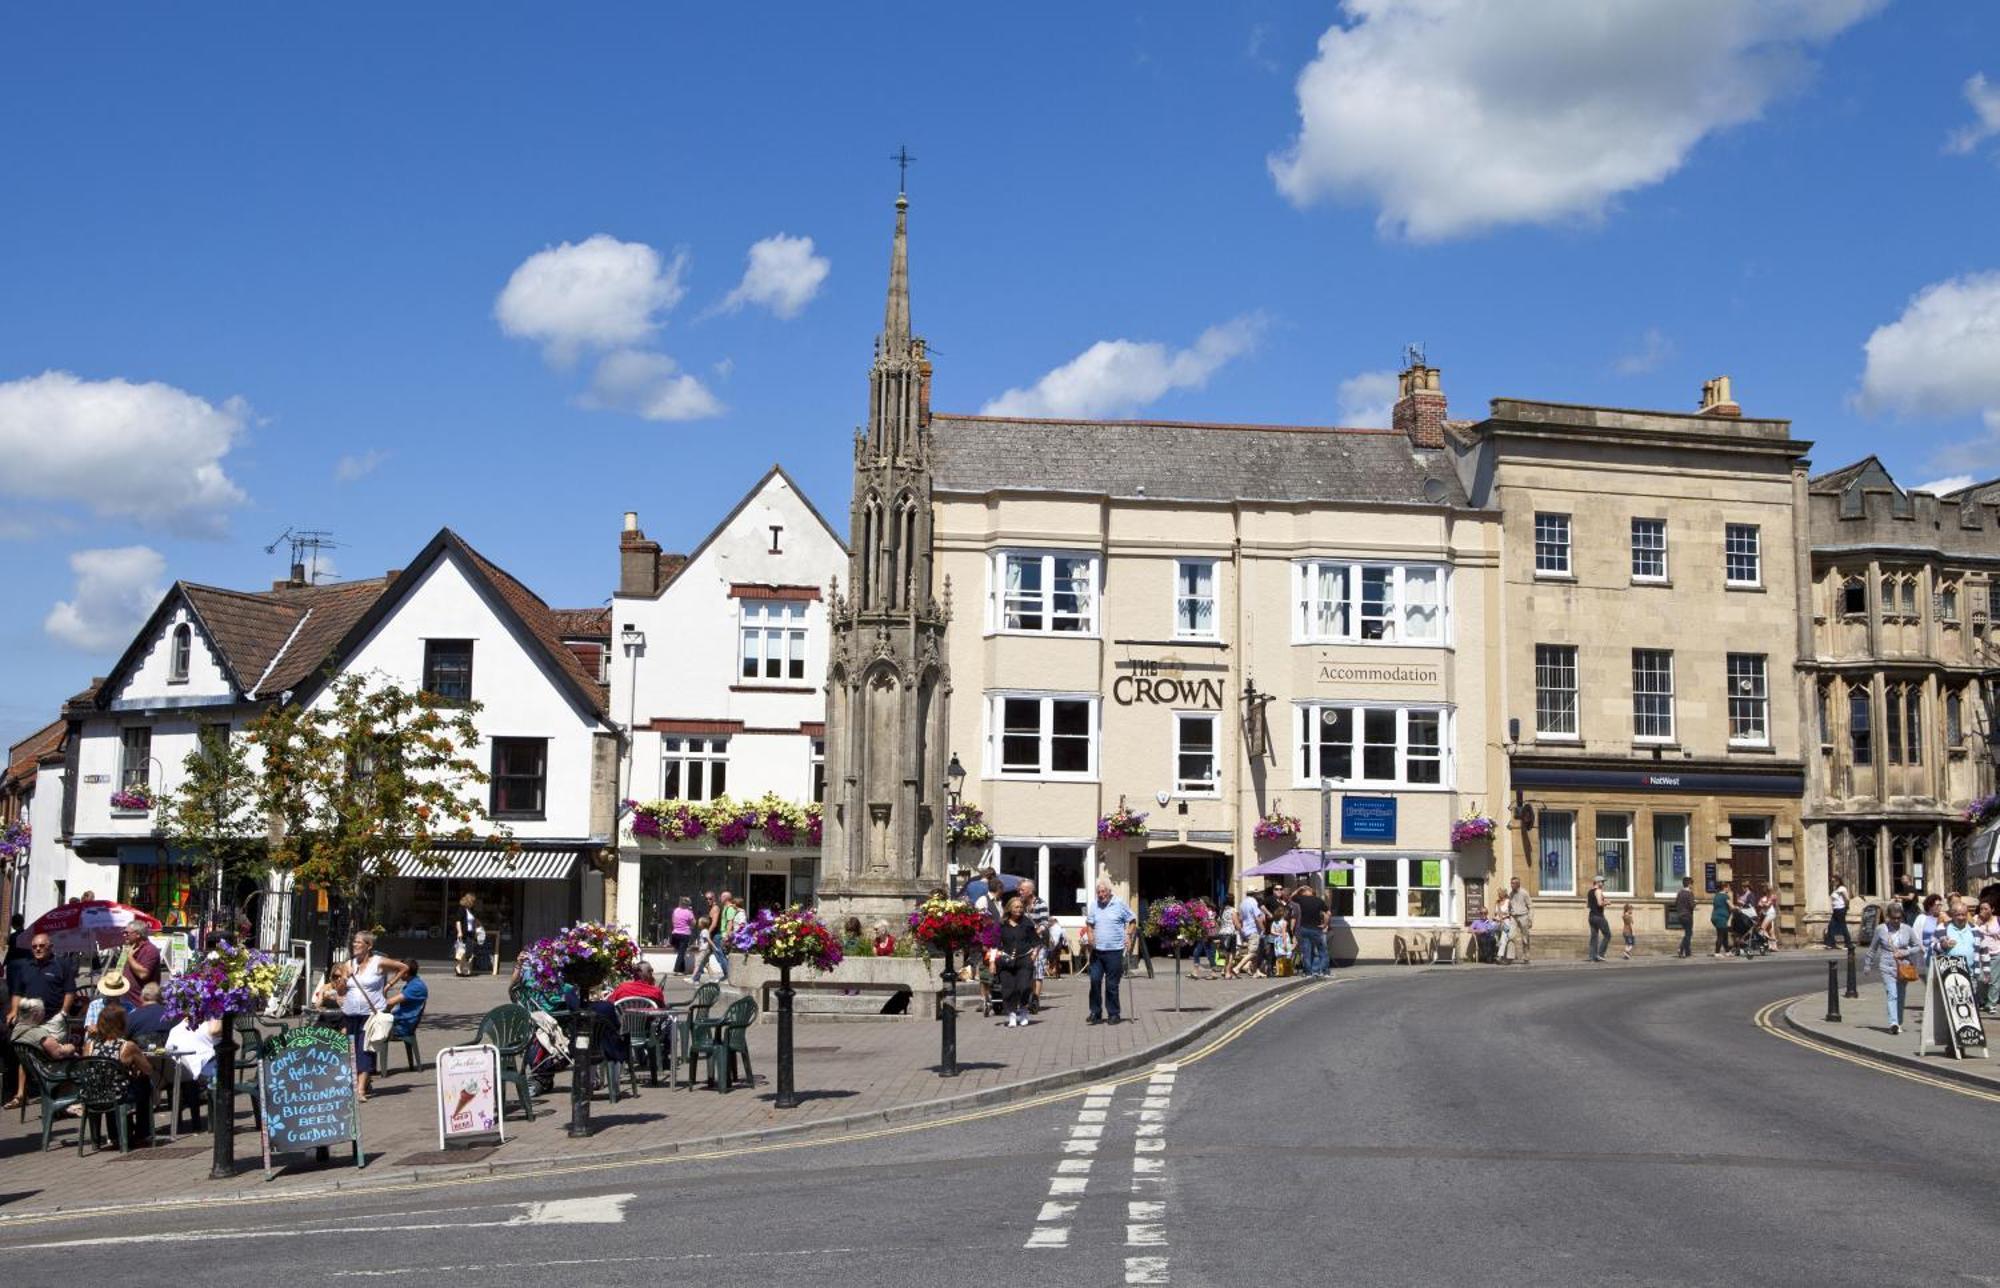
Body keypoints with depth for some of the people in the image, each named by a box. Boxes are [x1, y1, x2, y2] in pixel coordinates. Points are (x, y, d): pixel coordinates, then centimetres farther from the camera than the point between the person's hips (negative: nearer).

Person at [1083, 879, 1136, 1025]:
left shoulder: (1120, 904, -1)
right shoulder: (1093, 905, 8)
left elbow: (1131, 920, 7)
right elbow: (1089, 923, 18)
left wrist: (1128, 935, -5)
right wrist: (1090, 938, 2)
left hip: (1114, 951, -3)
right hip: (1097, 951, 3)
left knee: (1111, 984, 1)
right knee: (1095, 980, -3)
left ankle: (1113, 1014, 12)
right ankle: (1096, 1013, 5)